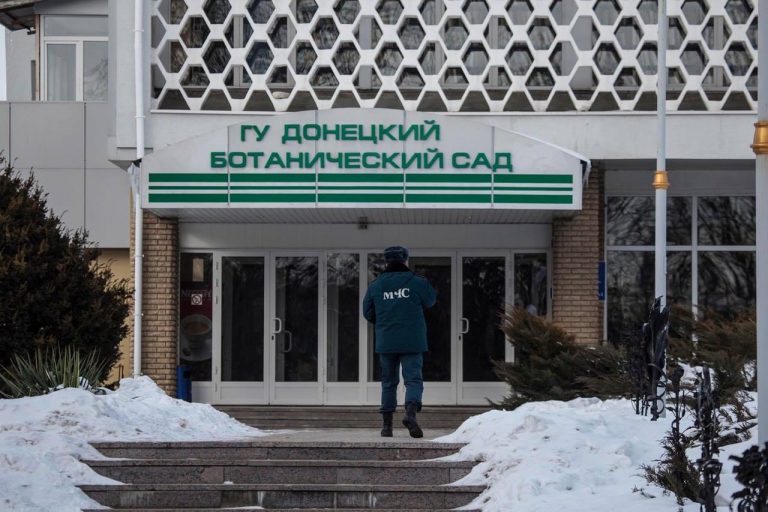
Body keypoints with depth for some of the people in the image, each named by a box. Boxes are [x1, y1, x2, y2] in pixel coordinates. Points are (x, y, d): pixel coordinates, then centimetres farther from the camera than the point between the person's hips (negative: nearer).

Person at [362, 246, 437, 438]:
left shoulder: (376, 285, 2)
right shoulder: (417, 283, -5)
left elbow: (368, 313, 9)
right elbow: (430, 301, 11)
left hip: (386, 342, 3)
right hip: (412, 342, -3)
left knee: (389, 382, 13)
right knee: (413, 379, -2)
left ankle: (386, 424, 12)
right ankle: (411, 412, -28)